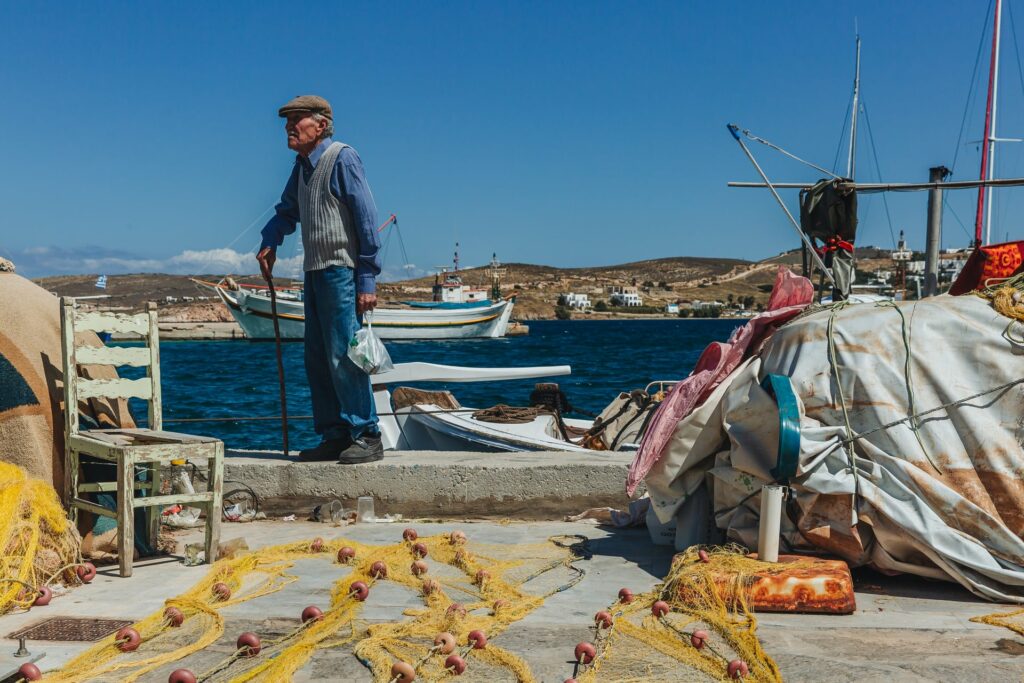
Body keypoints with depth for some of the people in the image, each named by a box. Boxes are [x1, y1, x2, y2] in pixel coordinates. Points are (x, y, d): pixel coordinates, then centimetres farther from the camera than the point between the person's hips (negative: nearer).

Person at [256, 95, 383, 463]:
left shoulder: (342, 158, -9)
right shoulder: (302, 164, 16)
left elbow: (367, 218, -13)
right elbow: (287, 210, 31)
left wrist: (368, 279, -17)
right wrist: (269, 242, 12)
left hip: (341, 272, -9)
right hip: (315, 272, 9)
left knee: (343, 355, -10)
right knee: (318, 359, 8)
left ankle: (366, 436, -3)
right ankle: (335, 436, 15)